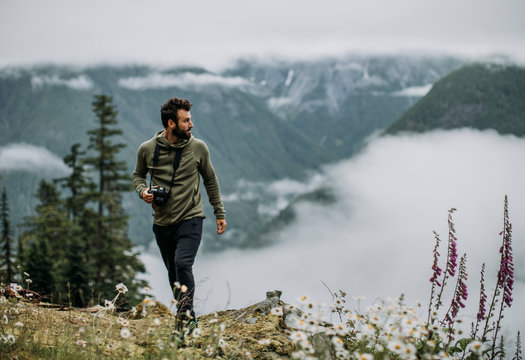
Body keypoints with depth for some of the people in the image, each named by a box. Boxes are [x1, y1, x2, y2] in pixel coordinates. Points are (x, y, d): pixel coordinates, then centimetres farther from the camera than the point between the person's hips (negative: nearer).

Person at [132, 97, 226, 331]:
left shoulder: (198, 148, -4)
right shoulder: (147, 149, -5)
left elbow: (210, 180, 9)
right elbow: (138, 175, 14)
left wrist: (219, 213, 12)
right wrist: (143, 191, -8)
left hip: (190, 219, -2)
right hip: (162, 223, 2)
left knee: (182, 264, -22)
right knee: (173, 273, 12)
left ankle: (187, 317, -14)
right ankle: (184, 317, 28)